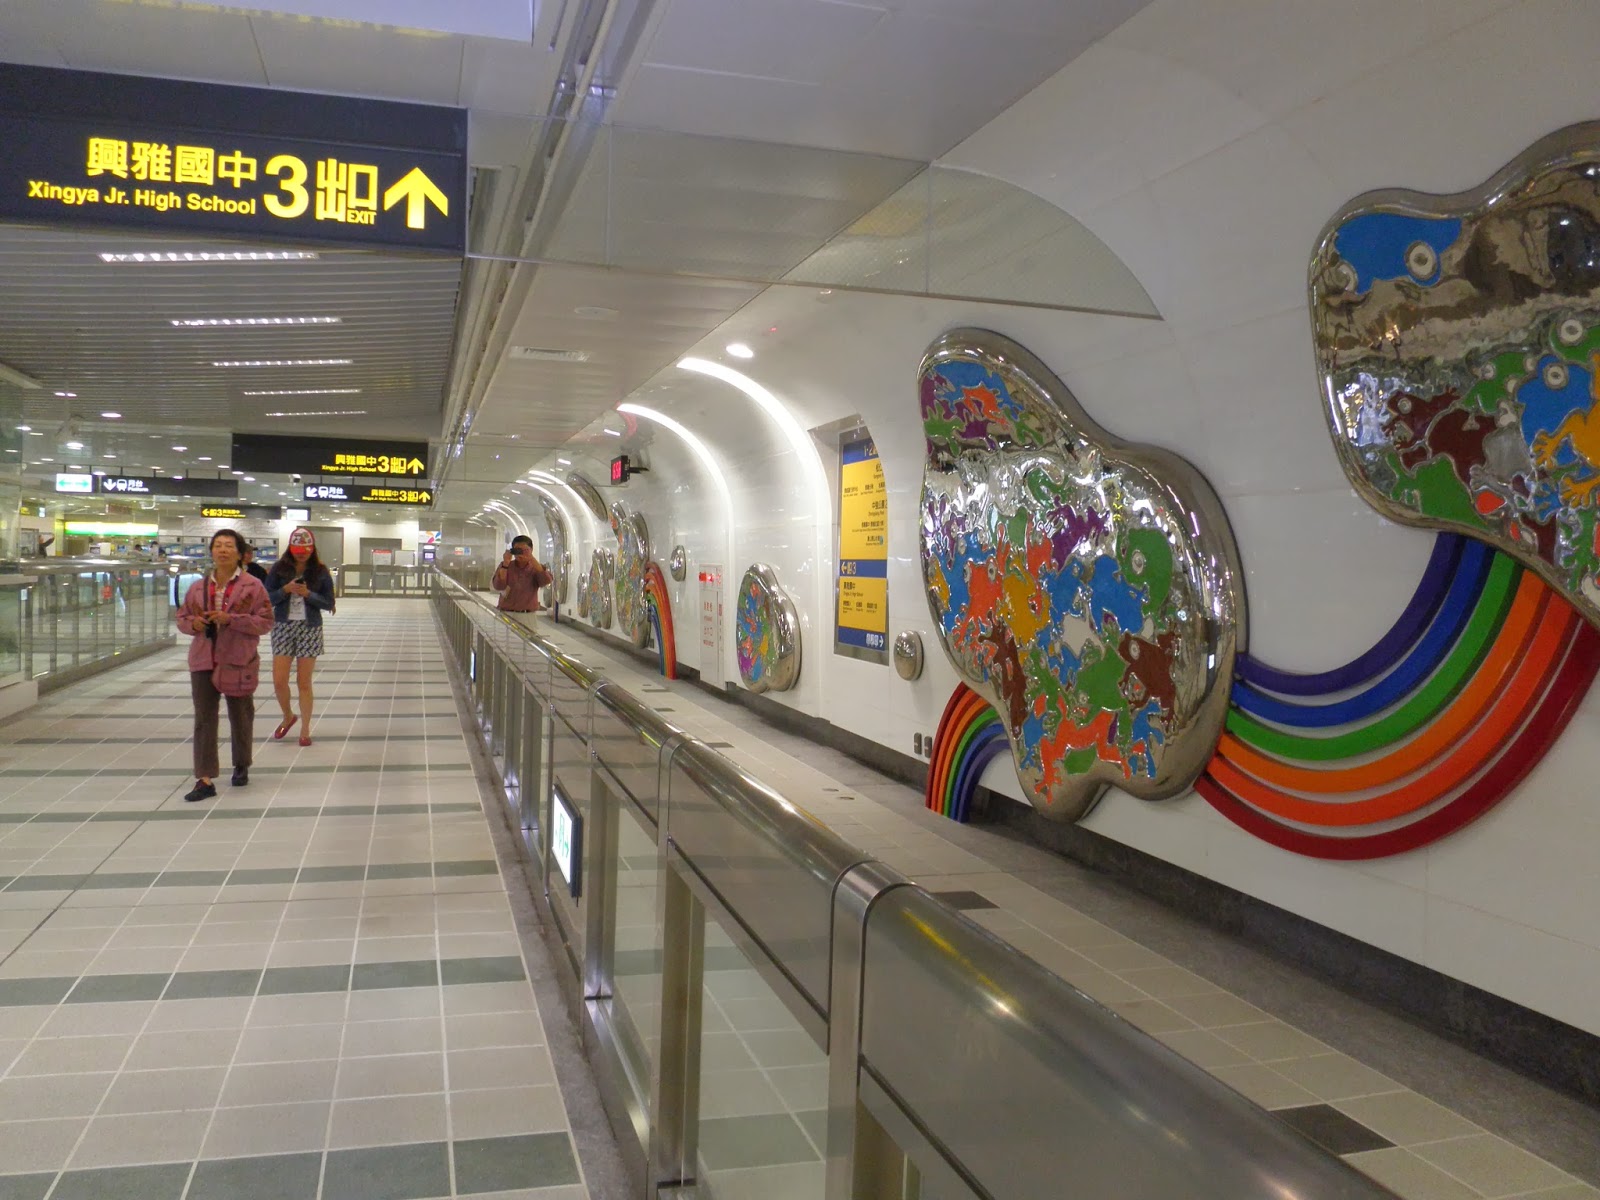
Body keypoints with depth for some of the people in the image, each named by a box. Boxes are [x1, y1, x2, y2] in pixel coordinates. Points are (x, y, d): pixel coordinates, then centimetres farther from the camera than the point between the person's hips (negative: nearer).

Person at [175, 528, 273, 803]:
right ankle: (205, 780, -3)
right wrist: (193, 623, -7)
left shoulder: (252, 587, -4)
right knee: (204, 719, -3)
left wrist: (231, 619, -20)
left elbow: (265, 622, -9)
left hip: (239, 662, -2)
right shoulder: (197, 587, 7)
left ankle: (241, 767, 33)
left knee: (240, 717, 12)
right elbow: (182, 617, 17)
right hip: (204, 661, 3)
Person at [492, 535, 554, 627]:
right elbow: (498, 586, -6)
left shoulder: (536, 568, 5)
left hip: (528, 616, 0)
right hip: (506, 615, 0)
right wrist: (505, 564, -12)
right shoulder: (504, 566, 7)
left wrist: (532, 559, -18)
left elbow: (546, 581, -15)